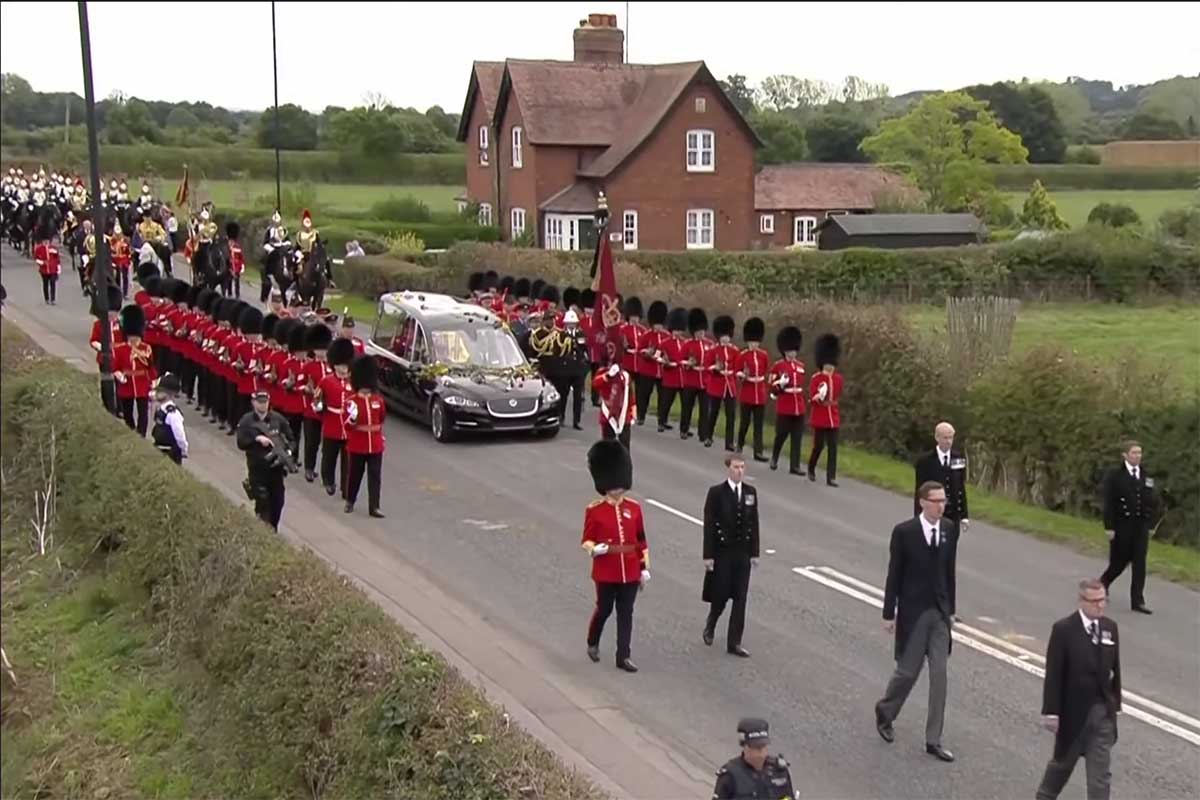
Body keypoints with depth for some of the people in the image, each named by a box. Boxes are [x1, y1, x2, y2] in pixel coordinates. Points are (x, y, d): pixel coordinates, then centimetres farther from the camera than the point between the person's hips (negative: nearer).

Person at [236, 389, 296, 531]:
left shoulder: (278, 419, 2)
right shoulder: (246, 421, -4)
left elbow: (290, 438, 7)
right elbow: (241, 444, -10)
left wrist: (285, 451, -10)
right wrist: (256, 439, -23)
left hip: (276, 467, 3)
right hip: (257, 468, -3)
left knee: (277, 501, 9)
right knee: (262, 502, -9)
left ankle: (273, 530, 26)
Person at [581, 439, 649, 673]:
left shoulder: (634, 508, 3)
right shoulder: (594, 510, -7)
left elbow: (641, 540, 8)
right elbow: (587, 540, -2)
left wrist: (645, 568, 7)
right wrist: (594, 549, -24)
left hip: (630, 572, 3)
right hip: (606, 572, -3)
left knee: (626, 613, 5)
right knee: (604, 610, 11)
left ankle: (623, 656, 12)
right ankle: (592, 643, 37)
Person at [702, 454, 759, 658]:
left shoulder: (751, 492, 4)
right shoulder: (716, 492, -8)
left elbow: (754, 523, 8)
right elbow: (709, 525, -9)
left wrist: (754, 552, 5)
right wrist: (708, 555, -11)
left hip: (743, 553, 4)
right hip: (722, 553, -4)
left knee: (740, 599, 2)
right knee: (720, 595, 4)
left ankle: (734, 643, 8)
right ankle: (710, 627, 33)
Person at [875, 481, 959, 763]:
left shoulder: (950, 530, 2)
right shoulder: (904, 532, -11)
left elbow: (949, 571, 9)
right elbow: (894, 574, -7)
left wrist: (950, 610, 11)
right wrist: (889, 614, -5)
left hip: (939, 612, 4)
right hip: (913, 612, -4)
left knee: (939, 675, 1)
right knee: (908, 671, 4)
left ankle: (933, 740, 7)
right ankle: (885, 712, 34)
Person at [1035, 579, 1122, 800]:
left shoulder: (1110, 627, 2)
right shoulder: (1063, 629, -14)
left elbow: (1114, 668, 8)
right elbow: (1053, 674, -14)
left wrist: (1116, 703, 8)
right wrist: (1051, 712, -15)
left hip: (1103, 710, 3)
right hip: (1073, 711, -3)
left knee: (1100, 771, 3)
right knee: (1063, 761, 16)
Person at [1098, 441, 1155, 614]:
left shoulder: (1145, 475, 7)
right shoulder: (1115, 475, -6)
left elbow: (1150, 501, 10)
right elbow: (1108, 502, -9)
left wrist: (1150, 524, 6)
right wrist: (1109, 527, -13)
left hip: (1141, 525, 4)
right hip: (1122, 526, -4)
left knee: (1140, 563, 0)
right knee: (1119, 561, 7)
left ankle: (1138, 601, 3)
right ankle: (1102, 584, 34)